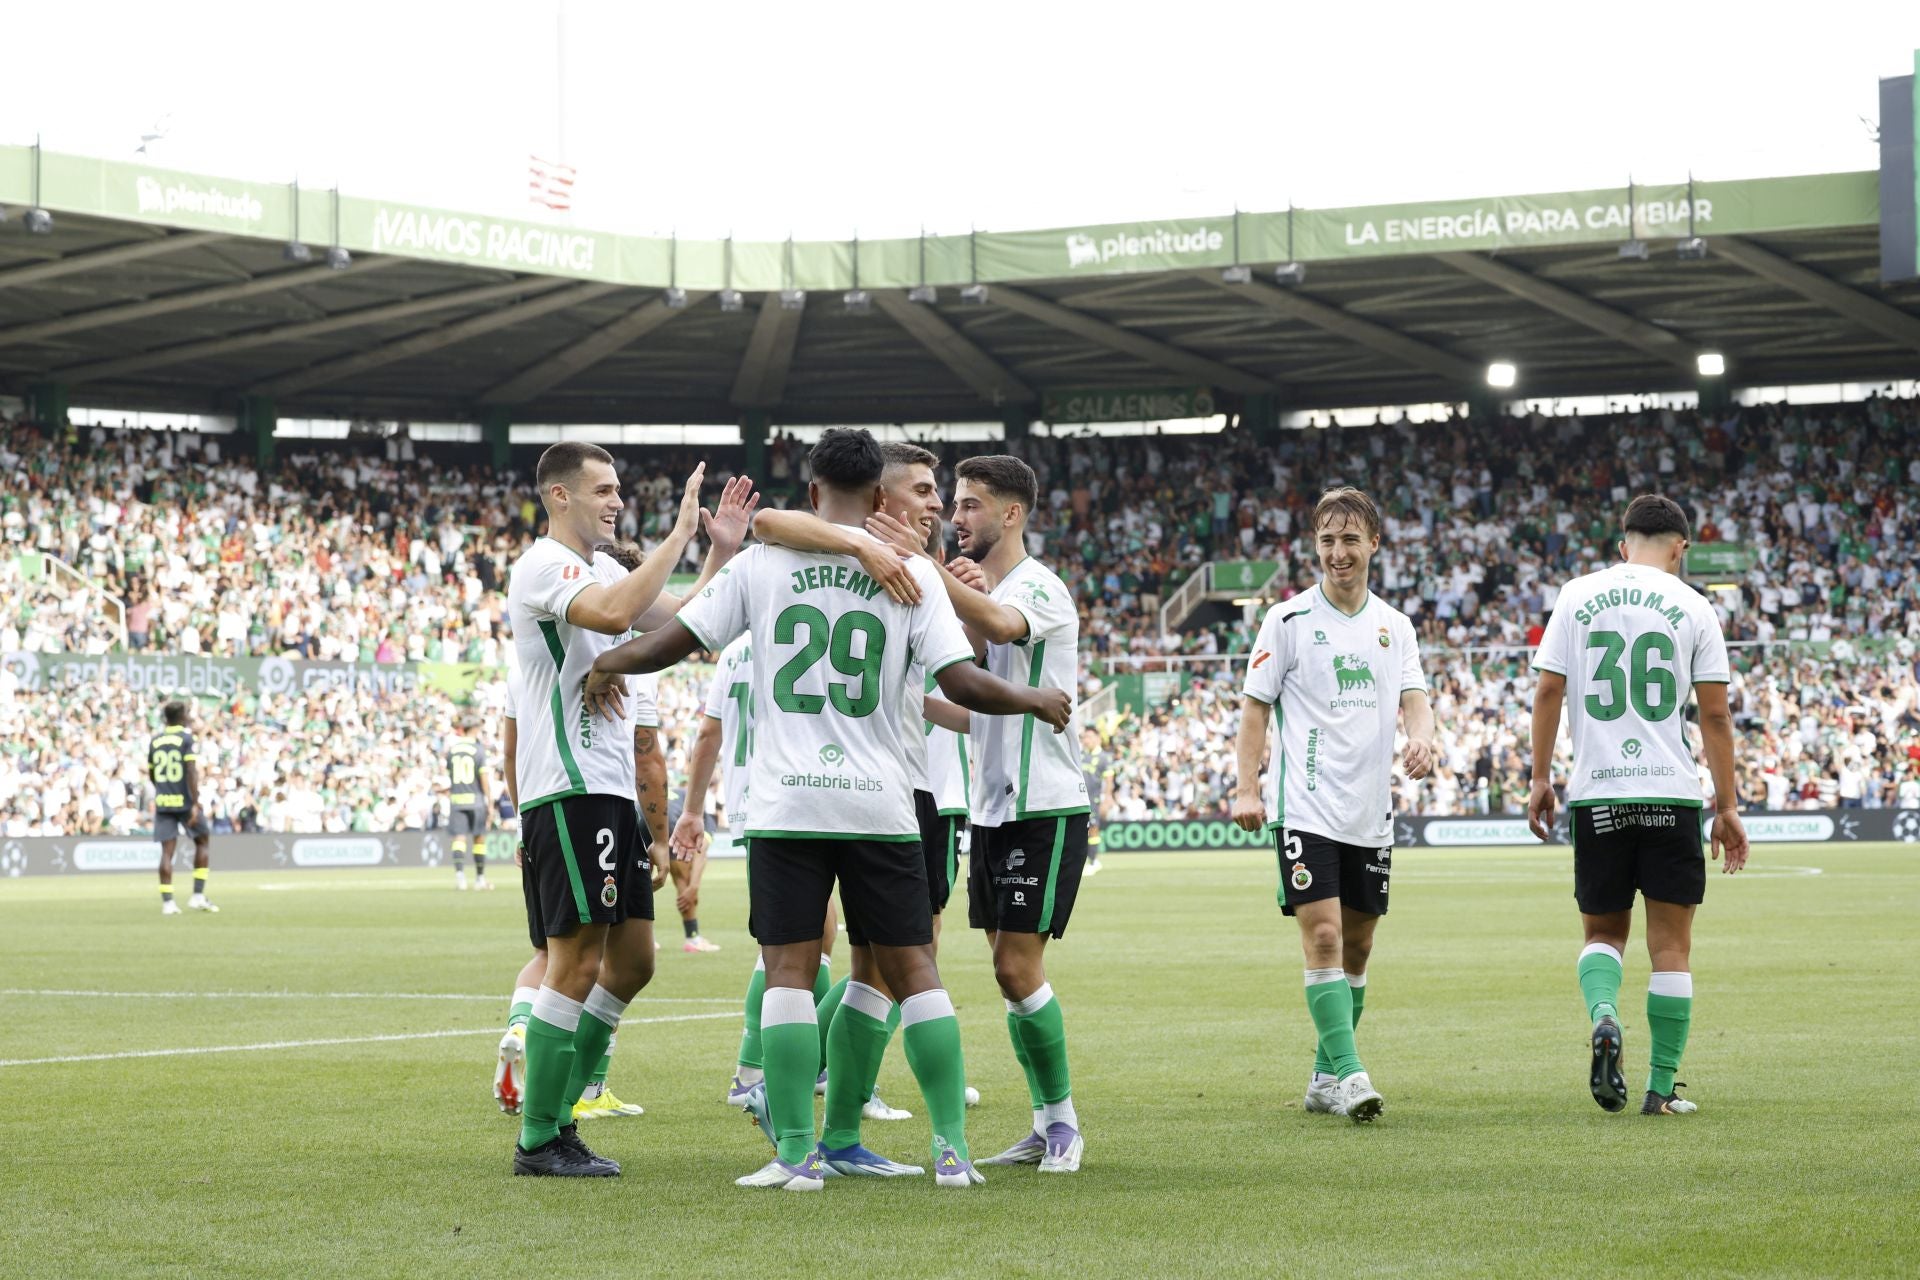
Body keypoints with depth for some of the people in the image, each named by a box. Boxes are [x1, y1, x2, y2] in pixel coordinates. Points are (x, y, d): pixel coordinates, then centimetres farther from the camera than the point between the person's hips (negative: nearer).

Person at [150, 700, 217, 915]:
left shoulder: (155, 740, 9)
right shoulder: (186, 738, -6)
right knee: (202, 841, 13)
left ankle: (167, 901, -5)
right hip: (184, 800, -4)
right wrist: (195, 804, -16)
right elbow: (191, 772, -15)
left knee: (167, 850, 2)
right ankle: (198, 895, 7)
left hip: (162, 802, 4)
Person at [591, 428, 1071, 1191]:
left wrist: (603, 664, 27)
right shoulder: (911, 573, 1)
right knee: (912, 969, 8)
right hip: (881, 805, 1)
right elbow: (962, 684, -5)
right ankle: (952, 1149, 6)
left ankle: (797, 1152, -3)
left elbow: (674, 643, 8)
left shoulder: (761, 564, 2)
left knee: (789, 970, 2)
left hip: (785, 805, -1)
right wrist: (1037, 701, 14)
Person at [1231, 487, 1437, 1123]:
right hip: (1304, 808, -5)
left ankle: (1325, 1077, 21)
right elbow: (1255, 705, 0)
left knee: (1357, 946, 9)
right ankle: (1348, 1075, -17)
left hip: (1371, 814, 5)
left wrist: (1422, 737, -18)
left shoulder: (1394, 625, 11)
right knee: (1323, 936, -15)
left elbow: (1413, 696, 5)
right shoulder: (1288, 620, -1)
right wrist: (1245, 788, -8)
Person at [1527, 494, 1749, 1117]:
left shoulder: (1578, 596, 4)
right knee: (1671, 943, 5)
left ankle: (1604, 1017, -15)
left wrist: (1541, 778, 10)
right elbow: (1715, 716, 1)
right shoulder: (1692, 607, 1)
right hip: (1671, 794, -1)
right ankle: (1662, 1089, 5)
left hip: (1596, 792, 1)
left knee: (1603, 930, 15)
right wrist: (1727, 806, 7)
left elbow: (1548, 693, 2)